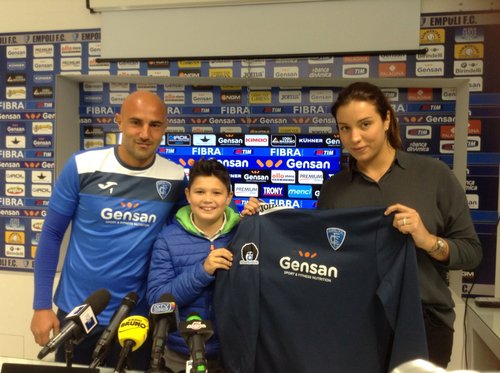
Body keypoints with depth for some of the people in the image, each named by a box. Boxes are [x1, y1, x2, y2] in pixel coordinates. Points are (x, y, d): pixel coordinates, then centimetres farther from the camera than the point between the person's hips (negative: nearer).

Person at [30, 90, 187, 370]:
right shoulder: (83, 166, -11)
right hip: (77, 313, 0)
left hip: (137, 318, 1)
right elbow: (52, 235, -2)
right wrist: (42, 305, -2)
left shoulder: (177, 177, -8)